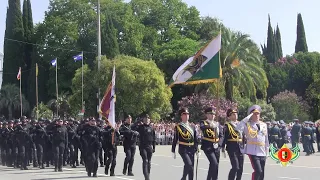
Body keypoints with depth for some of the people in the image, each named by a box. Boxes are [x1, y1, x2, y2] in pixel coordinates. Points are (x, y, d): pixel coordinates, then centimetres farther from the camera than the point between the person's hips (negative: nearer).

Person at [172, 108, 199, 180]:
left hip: (191, 149, 5)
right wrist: (173, 151, -3)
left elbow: (195, 140, 14)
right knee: (188, 164, -21)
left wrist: (197, 150, 9)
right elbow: (175, 140, -1)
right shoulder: (178, 127, -2)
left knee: (191, 167, 6)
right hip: (183, 149, -5)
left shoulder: (192, 127, 11)